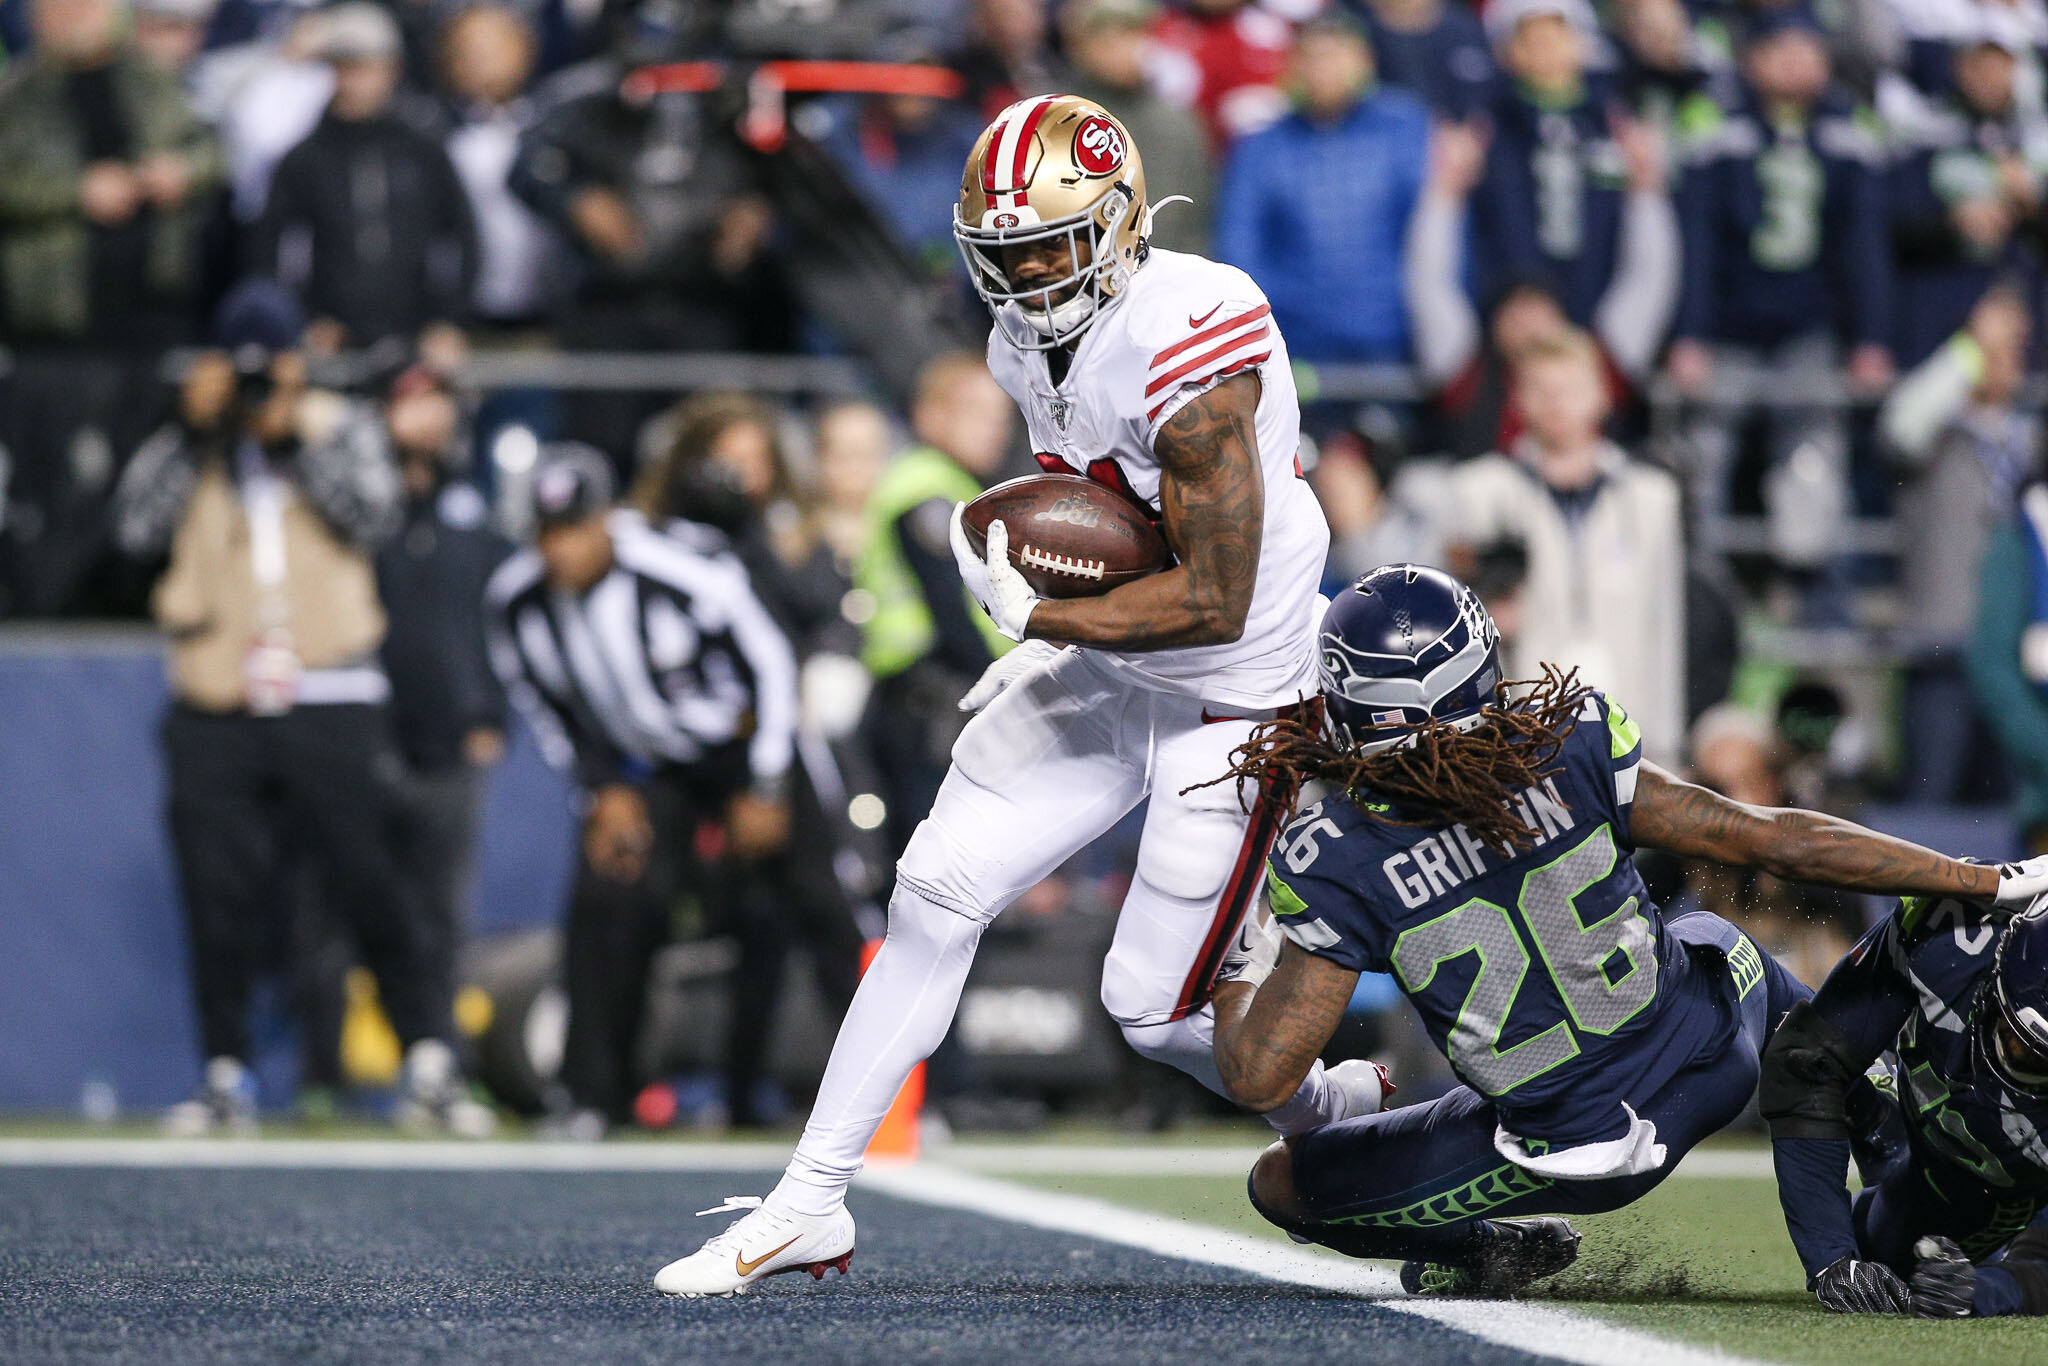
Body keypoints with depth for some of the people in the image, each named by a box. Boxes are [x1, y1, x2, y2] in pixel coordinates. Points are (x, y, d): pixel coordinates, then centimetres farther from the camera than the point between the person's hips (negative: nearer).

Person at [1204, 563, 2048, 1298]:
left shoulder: (1336, 858, -22)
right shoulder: (1571, 747, -18)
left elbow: (1259, 1076, -18)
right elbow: (1772, 841, -12)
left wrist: (1241, 971, 5)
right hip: (1711, 1060, 2)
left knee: (1278, 1183, 15)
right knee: (1710, 938, 38)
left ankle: (1479, 1249, 5)